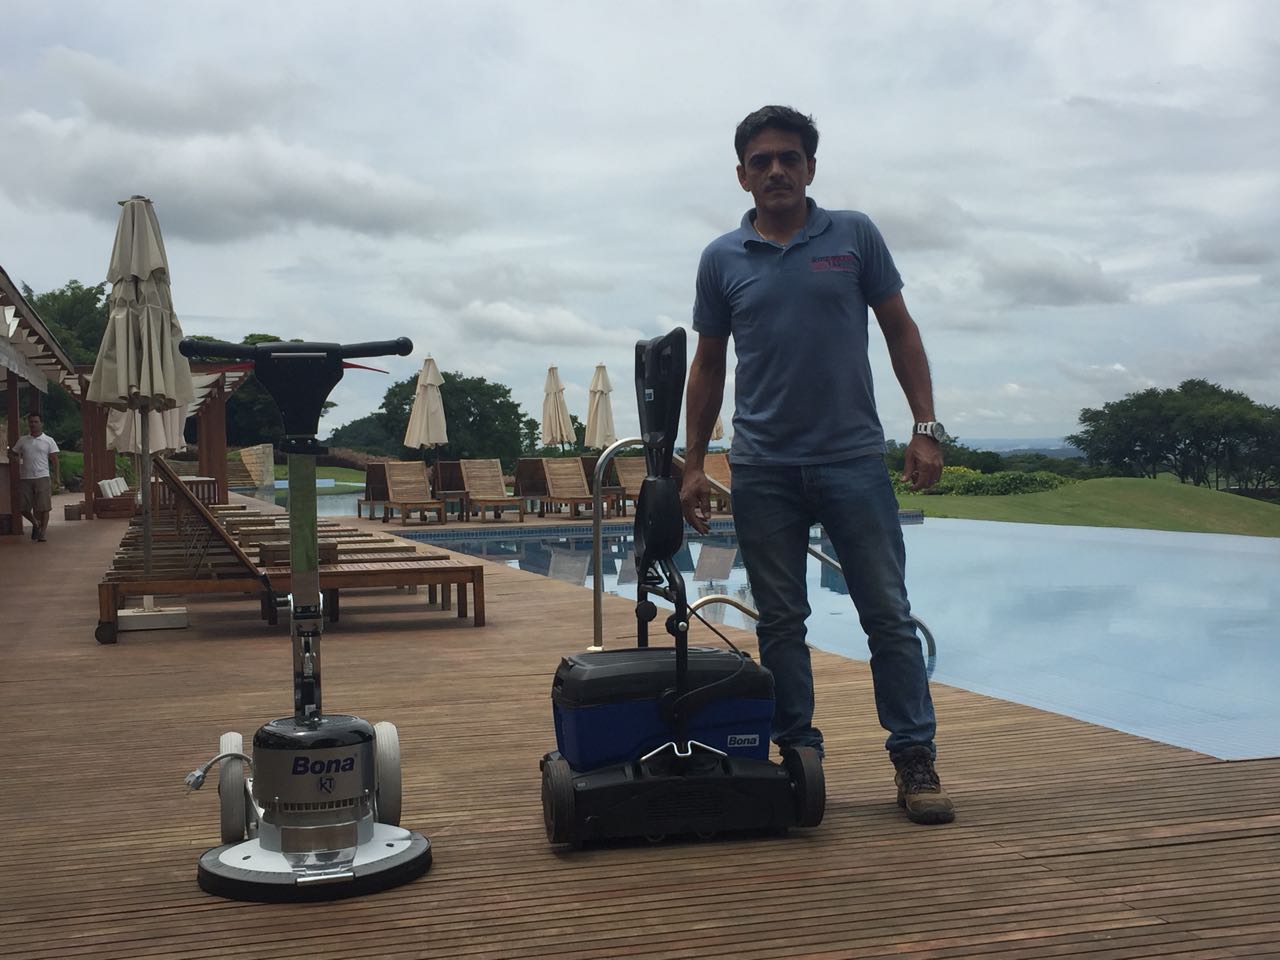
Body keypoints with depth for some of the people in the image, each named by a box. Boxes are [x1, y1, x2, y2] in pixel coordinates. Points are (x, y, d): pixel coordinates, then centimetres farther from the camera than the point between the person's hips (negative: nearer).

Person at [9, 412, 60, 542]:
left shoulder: (48, 441, 3)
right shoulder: (22, 440, 10)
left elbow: (54, 460, 2)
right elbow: (11, 453, 19)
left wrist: (57, 478, -4)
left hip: (42, 478, -3)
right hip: (25, 478, 3)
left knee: (43, 507, -4)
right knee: (23, 507, 3)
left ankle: (42, 532, 6)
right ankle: (35, 523, 29)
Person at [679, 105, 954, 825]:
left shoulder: (855, 235, 4)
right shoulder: (721, 260, 7)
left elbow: (900, 330, 6)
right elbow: (708, 365, 11)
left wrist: (927, 427, -3)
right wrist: (694, 464, 7)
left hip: (854, 459, -1)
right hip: (764, 469, 1)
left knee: (889, 614, -1)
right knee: (781, 623, 6)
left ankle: (915, 760, 8)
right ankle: (799, 758, 17)